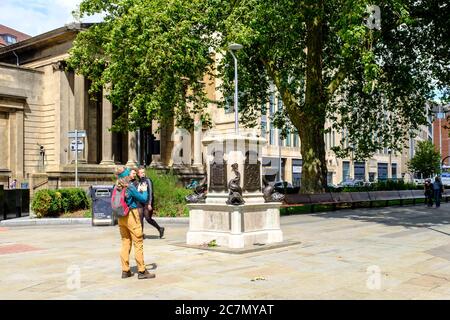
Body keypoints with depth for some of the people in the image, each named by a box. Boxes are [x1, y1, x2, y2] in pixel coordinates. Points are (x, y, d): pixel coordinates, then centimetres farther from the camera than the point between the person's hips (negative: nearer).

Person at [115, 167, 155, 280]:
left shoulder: (117, 188, 3)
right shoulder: (130, 187, -15)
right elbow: (143, 199, -9)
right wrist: (144, 191, 12)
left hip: (121, 218, 7)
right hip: (131, 216, -7)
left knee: (125, 243, 13)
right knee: (138, 244, 1)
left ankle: (125, 271, 17)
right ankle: (142, 271, 4)